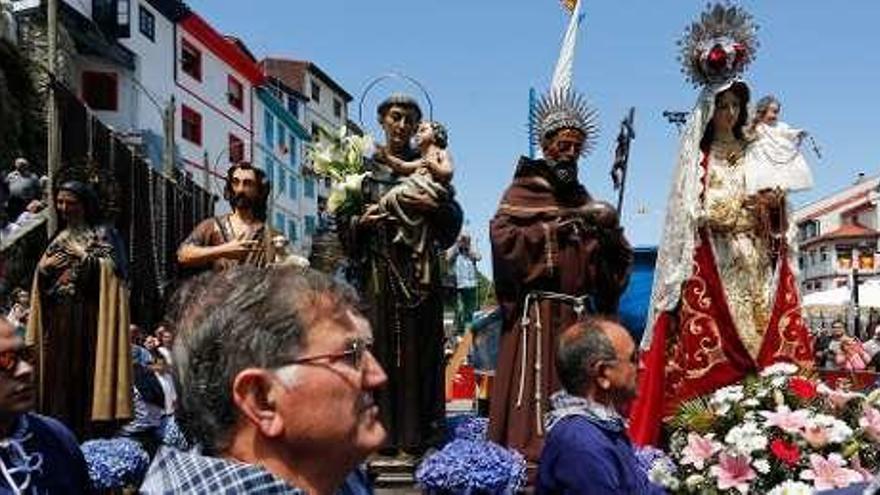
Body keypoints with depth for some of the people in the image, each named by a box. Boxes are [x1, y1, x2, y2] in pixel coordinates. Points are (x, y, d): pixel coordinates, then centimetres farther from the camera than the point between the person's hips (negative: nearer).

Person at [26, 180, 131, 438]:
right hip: (59, 318, 5)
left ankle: (92, 433, -5)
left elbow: (112, 269, -8)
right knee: (60, 374, 3)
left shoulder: (103, 233, 3)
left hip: (89, 317, -5)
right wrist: (44, 267, -1)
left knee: (88, 371, -8)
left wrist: (83, 255, -12)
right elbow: (41, 277, 19)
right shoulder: (59, 238, 19)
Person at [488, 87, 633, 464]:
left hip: (578, 309, 5)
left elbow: (616, 255, 16)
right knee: (536, 378, -9)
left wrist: (607, 226, -4)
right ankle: (530, 447, -6)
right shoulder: (524, 190, 3)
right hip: (537, 306, -5)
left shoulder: (582, 198, 19)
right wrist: (552, 229, -13)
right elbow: (501, 234, -14)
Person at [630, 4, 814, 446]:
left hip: (759, 260, 4)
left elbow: (774, 204, 15)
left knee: (773, 341, -6)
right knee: (712, 353, -10)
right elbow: (699, 211, -4)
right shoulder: (698, 158, 6)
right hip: (714, 265, -4)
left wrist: (776, 202, -7)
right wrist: (746, 203, -15)